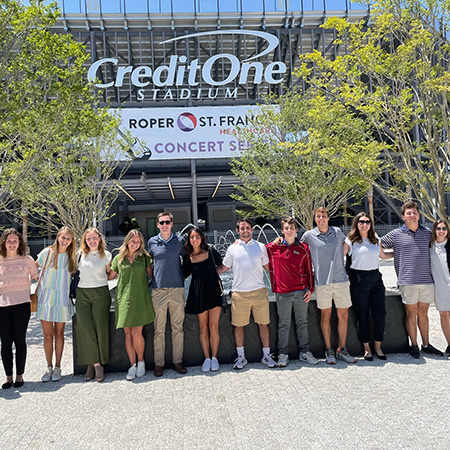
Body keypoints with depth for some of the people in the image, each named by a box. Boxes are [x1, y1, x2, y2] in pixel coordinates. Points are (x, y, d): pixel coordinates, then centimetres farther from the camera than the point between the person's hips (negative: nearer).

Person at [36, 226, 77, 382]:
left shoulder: (72, 256, 3)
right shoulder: (47, 253, -2)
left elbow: (75, 274, 16)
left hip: (62, 298, 1)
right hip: (46, 297, -1)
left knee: (59, 334, 8)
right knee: (48, 335, 2)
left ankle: (57, 367, 19)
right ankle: (49, 367, 18)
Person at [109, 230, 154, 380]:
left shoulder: (144, 257, 6)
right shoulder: (119, 258, 8)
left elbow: (150, 275, 10)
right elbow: (110, 276, 21)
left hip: (140, 298, -1)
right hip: (124, 298, 2)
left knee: (136, 334, -6)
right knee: (128, 334, 4)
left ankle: (141, 362, 18)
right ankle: (132, 366, 16)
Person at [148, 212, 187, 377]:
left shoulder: (180, 240, 5)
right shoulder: (152, 242, 6)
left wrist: (184, 275, 10)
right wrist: (151, 277, 13)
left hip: (177, 289, 0)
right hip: (158, 289, 0)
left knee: (178, 327, 6)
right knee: (159, 329, 4)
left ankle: (178, 361, 17)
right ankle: (158, 363, 14)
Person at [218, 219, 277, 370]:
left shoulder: (260, 247, 9)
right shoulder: (232, 248, 8)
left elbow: (268, 267, 16)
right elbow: (223, 268, 15)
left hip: (259, 292, 0)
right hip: (239, 293, 0)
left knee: (263, 323, 5)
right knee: (238, 325, 4)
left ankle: (266, 355, 21)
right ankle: (241, 357, 20)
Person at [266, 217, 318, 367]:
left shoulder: (304, 248, 4)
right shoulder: (272, 248, 1)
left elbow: (309, 270, 8)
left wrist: (310, 289, 1)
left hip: (302, 292, 1)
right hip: (282, 293, -1)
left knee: (302, 323, 11)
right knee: (284, 325, 6)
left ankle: (304, 352, 23)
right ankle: (283, 354, 16)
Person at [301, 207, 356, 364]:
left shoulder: (338, 232, 9)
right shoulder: (309, 235, 1)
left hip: (341, 279, 2)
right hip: (322, 281, -2)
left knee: (343, 315, 7)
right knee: (325, 316, 6)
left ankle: (342, 350, 21)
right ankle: (329, 350, 19)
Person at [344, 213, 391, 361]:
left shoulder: (375, 239, 12)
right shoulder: (350, 240, -1)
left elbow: (383, 255, 25)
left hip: (376, 278, 4)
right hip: (359, 279, -4)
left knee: (380, 314, 2)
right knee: (363, 316, 3)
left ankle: (378, 346, 18)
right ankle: (366, 347, 17)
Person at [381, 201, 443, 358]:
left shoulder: (427, 233, 9)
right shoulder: (396, 234, -2)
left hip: (426, 280, 3)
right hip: (407, 281, -3)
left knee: (423, 312, 13)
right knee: (411, 313, 4)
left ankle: (426, 345, 23)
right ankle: (414, 345, 17)